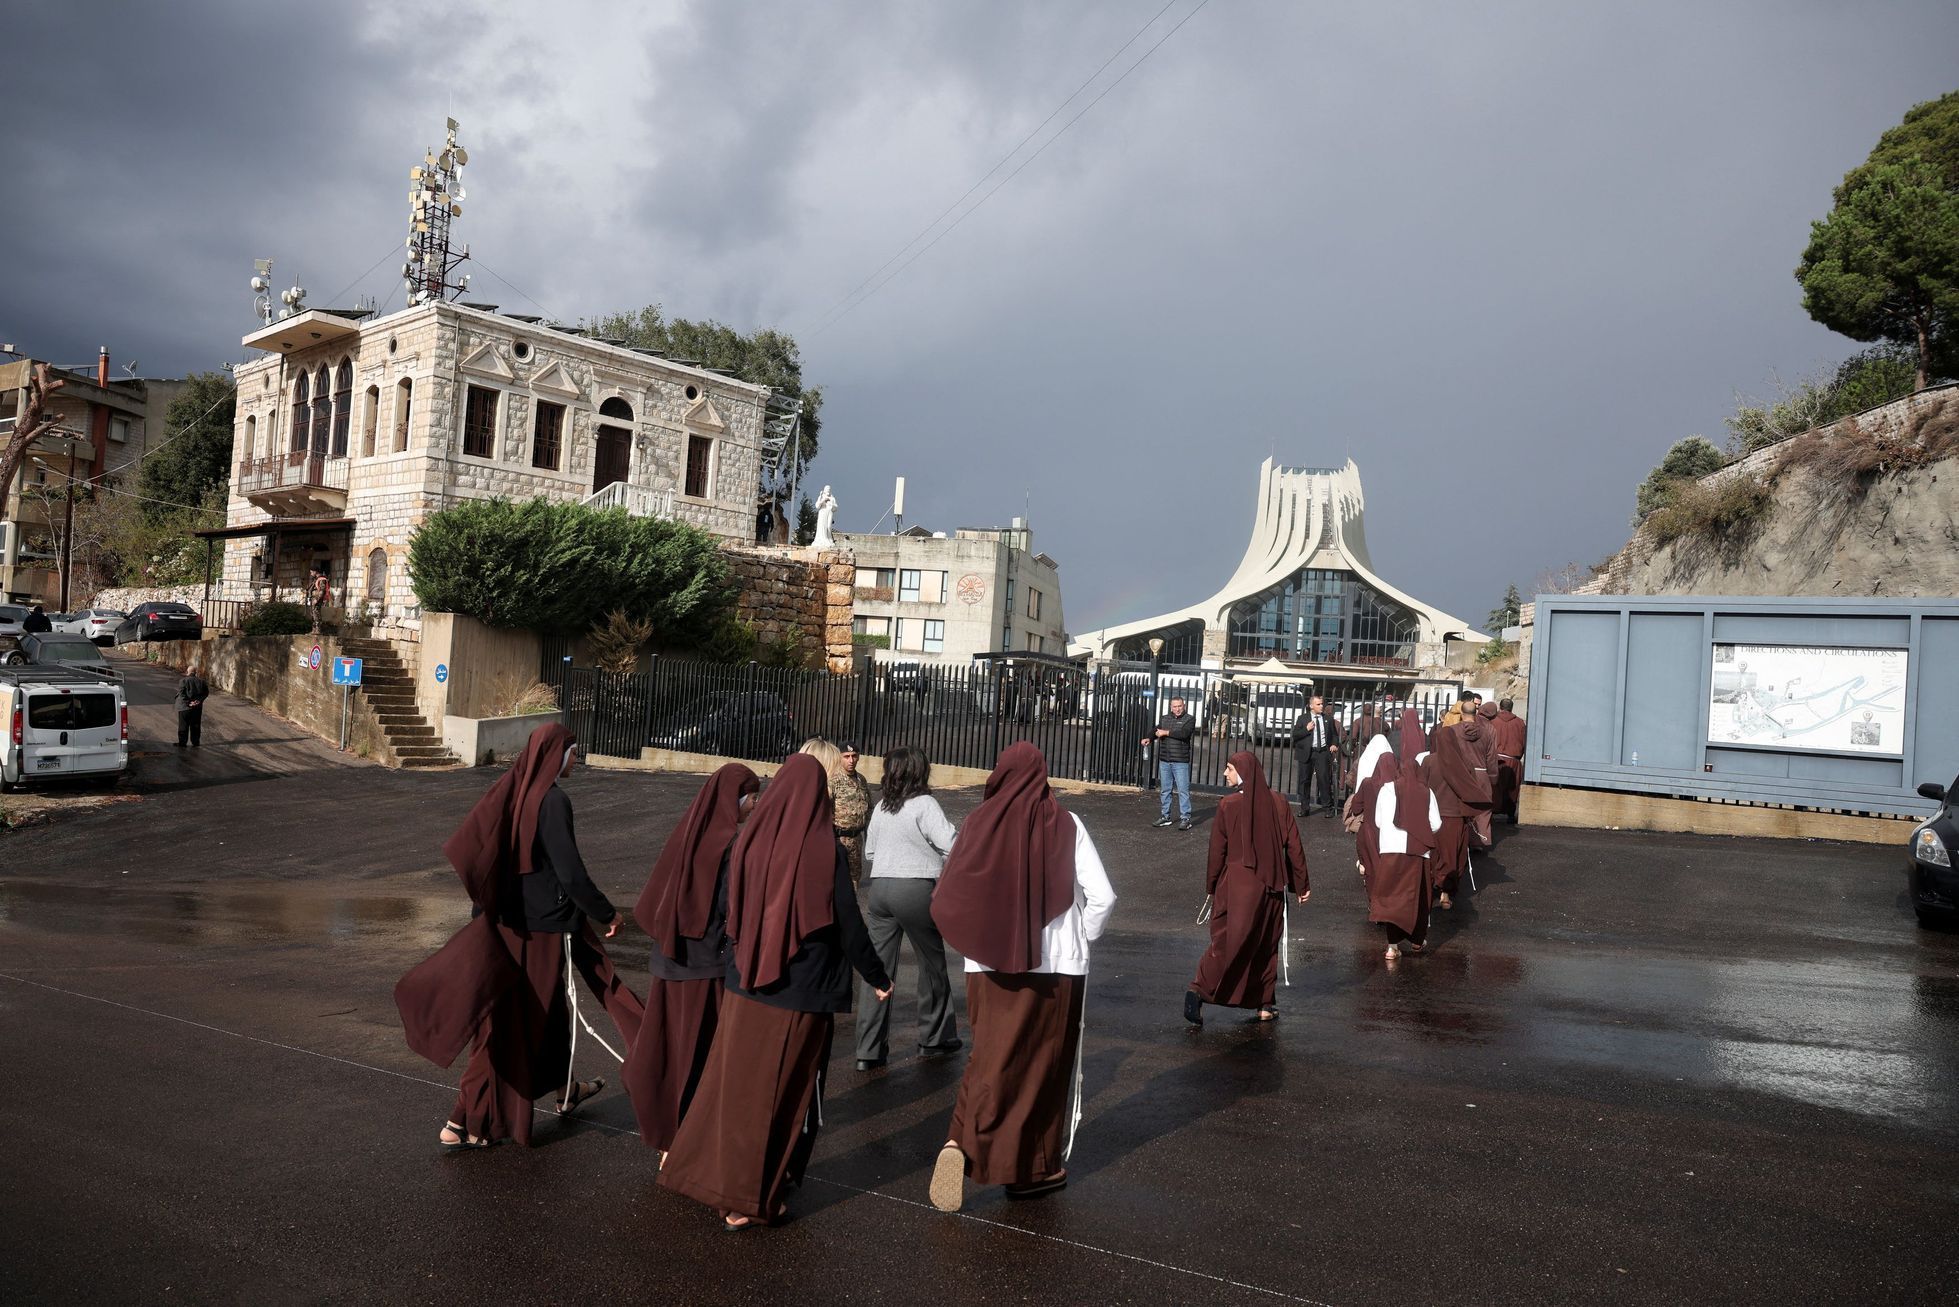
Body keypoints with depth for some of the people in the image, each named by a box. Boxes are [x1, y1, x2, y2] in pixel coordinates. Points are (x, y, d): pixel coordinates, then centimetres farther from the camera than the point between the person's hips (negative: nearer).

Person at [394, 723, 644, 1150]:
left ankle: (566, 1089, 42)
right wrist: (606, 914, -9)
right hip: (541, 927, -8)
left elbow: (464, 846, 4)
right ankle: (464, 1124, 7)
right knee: (515, 1021, 2)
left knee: (549, 1004, 23)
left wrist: (490, 901, 13)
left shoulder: (509, 790, 2)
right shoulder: (552, 801, -20)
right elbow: (570, 871, -22)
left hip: (509, 920, 8)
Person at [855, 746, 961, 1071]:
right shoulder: (924, 804, -9)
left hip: (879, 887, 6)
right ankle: (934, 1039, 25)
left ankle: (869, 1051, 4)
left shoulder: (880, 807, 11)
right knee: (932, 964, 13)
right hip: (916, 889, -5)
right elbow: (952, 845, -17)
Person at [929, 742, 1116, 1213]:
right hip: (1057, 967, 0)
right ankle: (1035, 1167, 22)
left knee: (990, 1057, 11)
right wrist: (1081, 940, 10)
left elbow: (946, 899, -6)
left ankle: (961, 1142, -11)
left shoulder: (981, 823, -5)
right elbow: (1102, 896, -7)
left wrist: (978, 939, 10)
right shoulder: (1065, 825, -6)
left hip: (990, 967, 1)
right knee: (1044, 1063, 13)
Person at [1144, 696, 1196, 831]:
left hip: (1181, 761, -5)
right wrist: (1148, 738, -15)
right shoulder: (1164, 719, 14)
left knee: (1183, 790, -5)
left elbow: (1184, 733, -18)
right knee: (1165, 790, 11)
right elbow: (1156, 730, 6)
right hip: (1164, 760, 5)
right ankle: (1165, 816, 19)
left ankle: (1185, 818, -2)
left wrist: (1166, 732, -13)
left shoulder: (1189, 719, -2)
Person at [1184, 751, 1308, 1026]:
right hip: (1272, 886, 2)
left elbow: (1217, 851, -4)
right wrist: (1302, 885, 9)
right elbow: (1293, 846, 0)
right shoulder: (1278, 802, -3)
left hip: (1236, 885, -2)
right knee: (1267, 944, 14)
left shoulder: (1229, 805, -9)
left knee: (1227, 941, 3)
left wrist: (1211, 887, 7)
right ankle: (1266, 1003, 18)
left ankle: (1199, 990, -13)